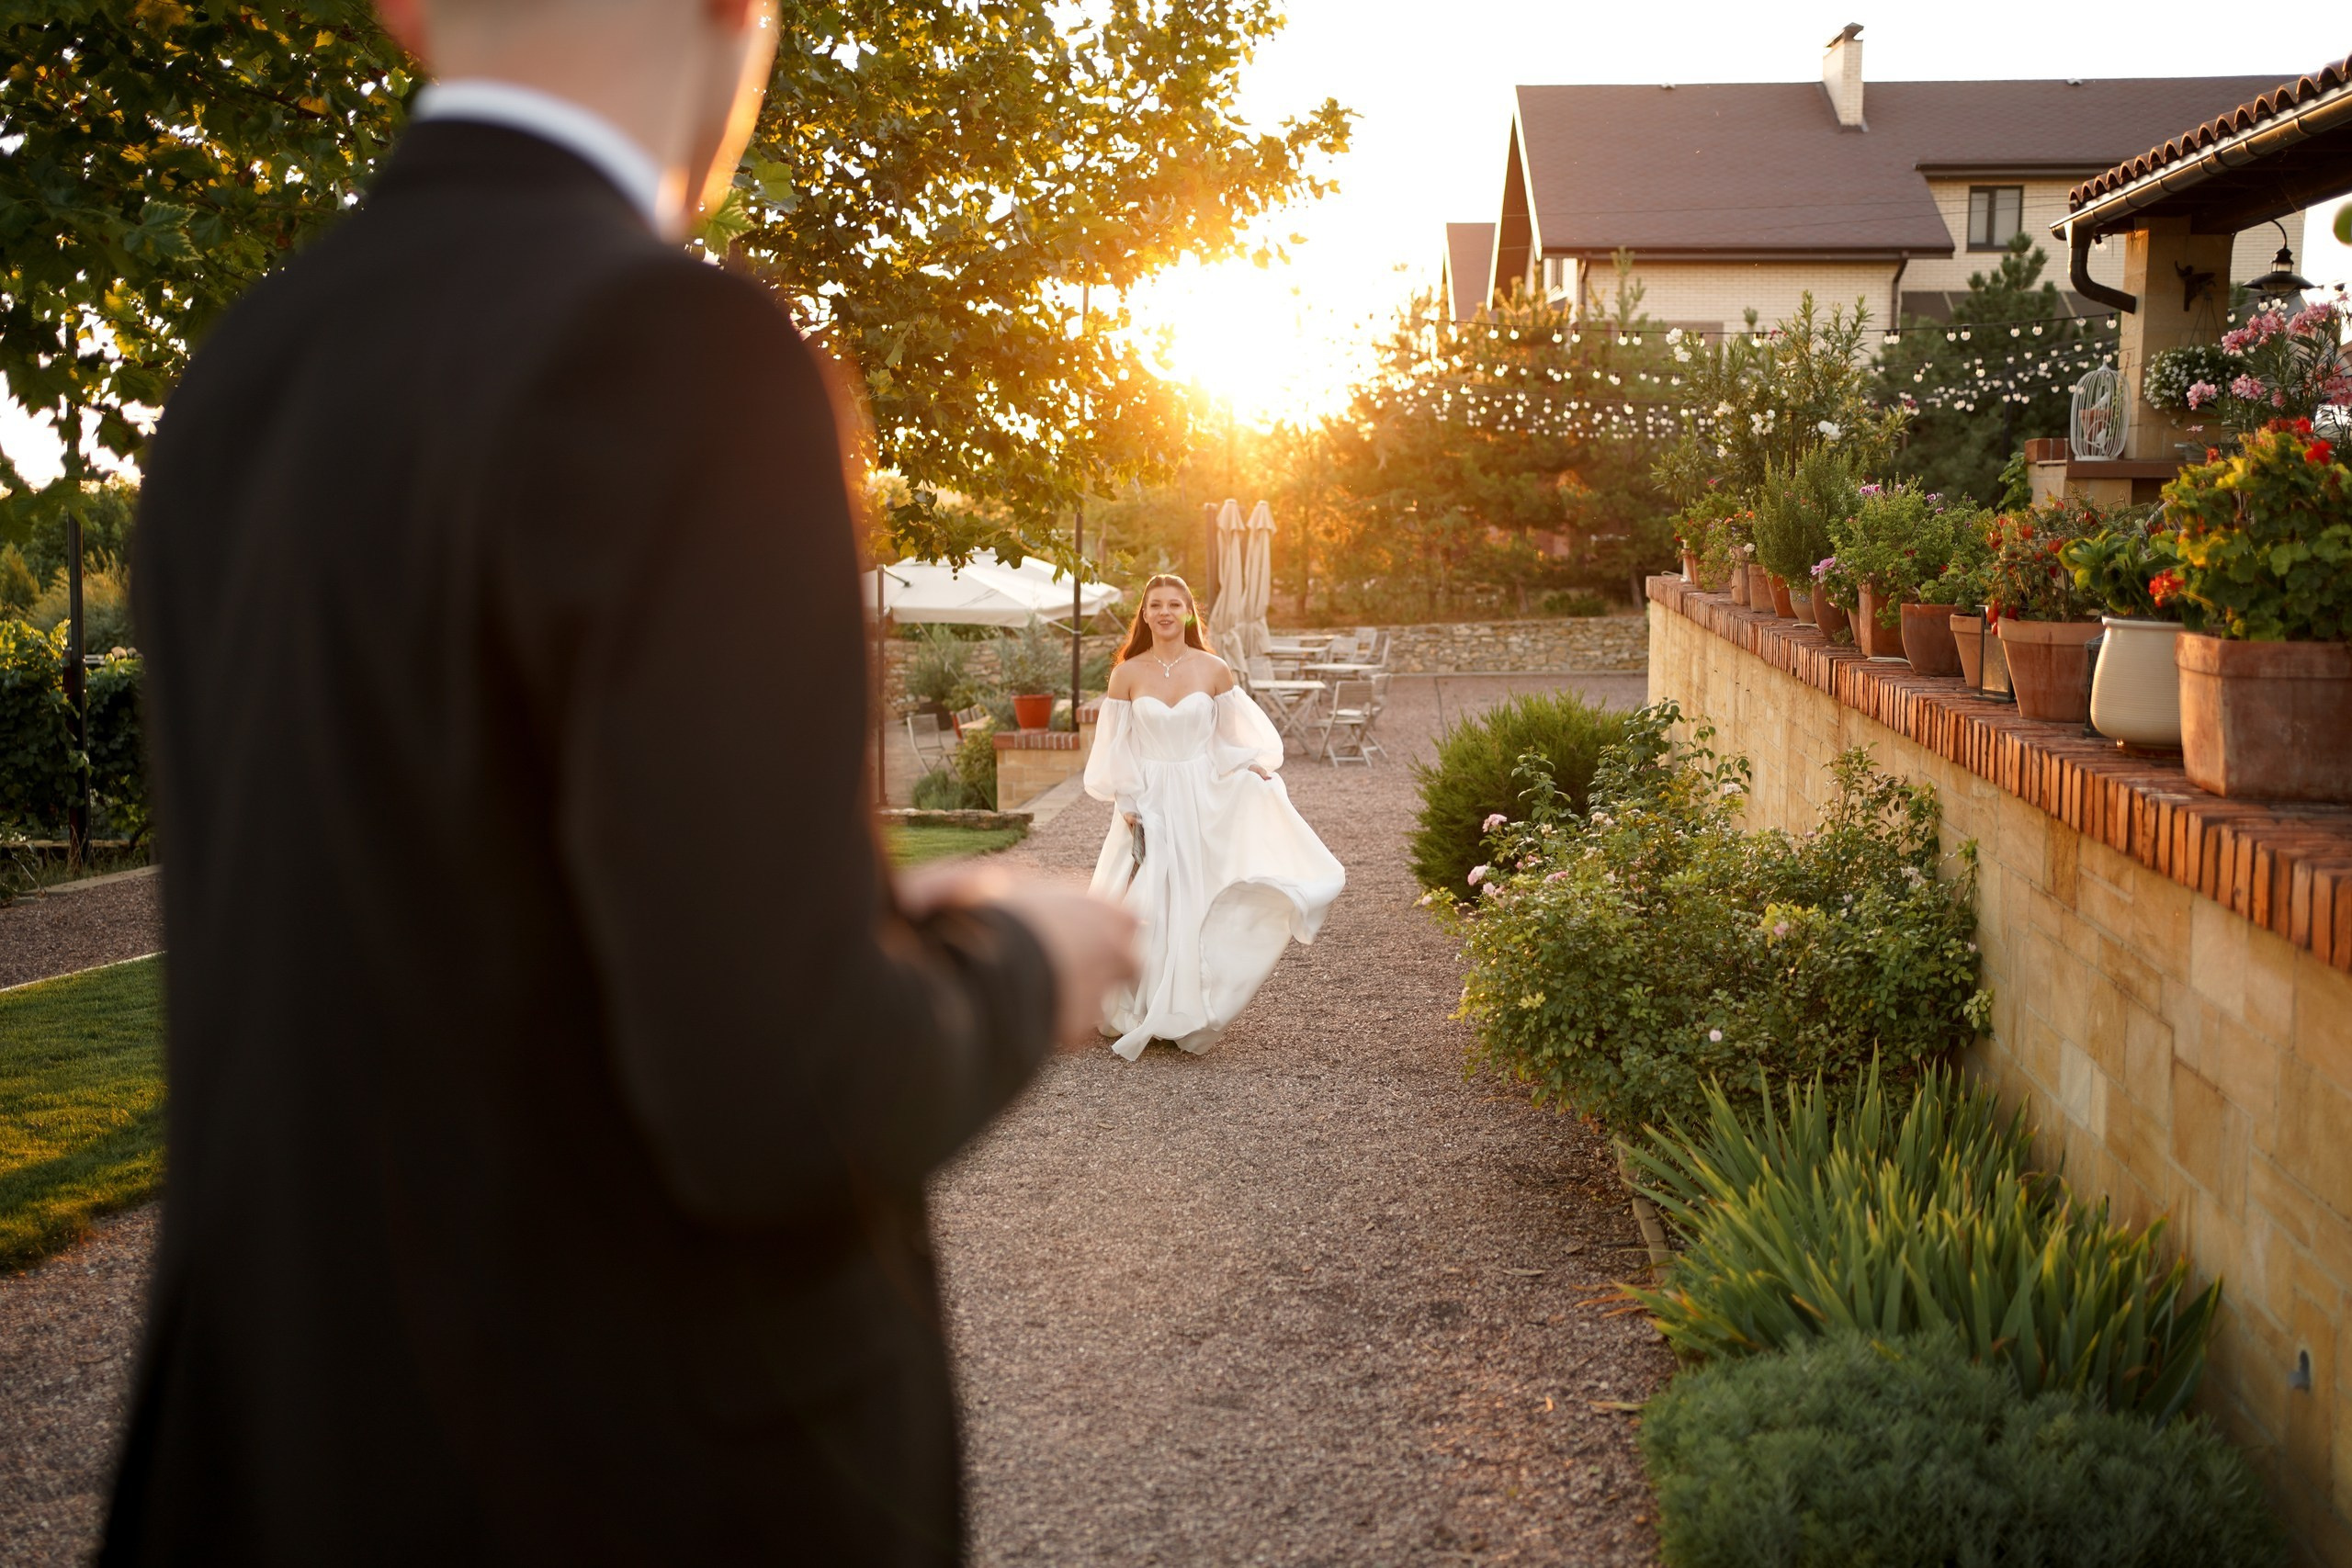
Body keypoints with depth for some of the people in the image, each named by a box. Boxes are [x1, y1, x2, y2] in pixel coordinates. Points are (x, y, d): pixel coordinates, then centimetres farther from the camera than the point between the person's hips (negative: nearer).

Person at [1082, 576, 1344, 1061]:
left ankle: (1188, 1013, 10)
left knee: (1198, 904, 0)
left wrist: (1256, 767, -10)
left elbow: (1235, 736, 9)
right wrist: (1127, 807, -4)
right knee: (1145, 907, -2)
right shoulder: (1126, 674, 0)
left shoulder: (1213, 670, 1)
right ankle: (1143, 1012, 11)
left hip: (1203, 802, 0)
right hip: (1148, 803, 0)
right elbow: (1115, 749, 3)